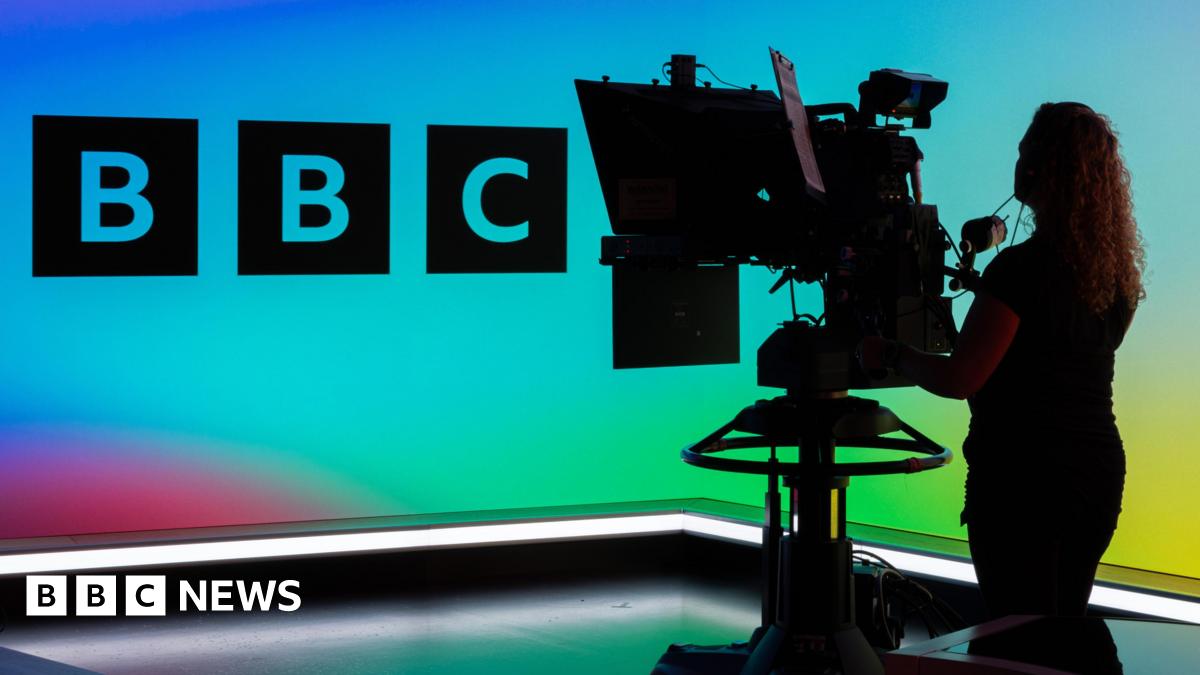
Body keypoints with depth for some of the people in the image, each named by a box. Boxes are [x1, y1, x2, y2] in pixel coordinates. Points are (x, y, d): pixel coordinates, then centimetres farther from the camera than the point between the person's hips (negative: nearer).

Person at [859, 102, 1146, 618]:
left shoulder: (1021, 267, -18)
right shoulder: (1116, 271, 5)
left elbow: (959, 378, -17)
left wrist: (889, 355, -1)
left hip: (1022, 476, -7)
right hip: (1099, 472, 8)